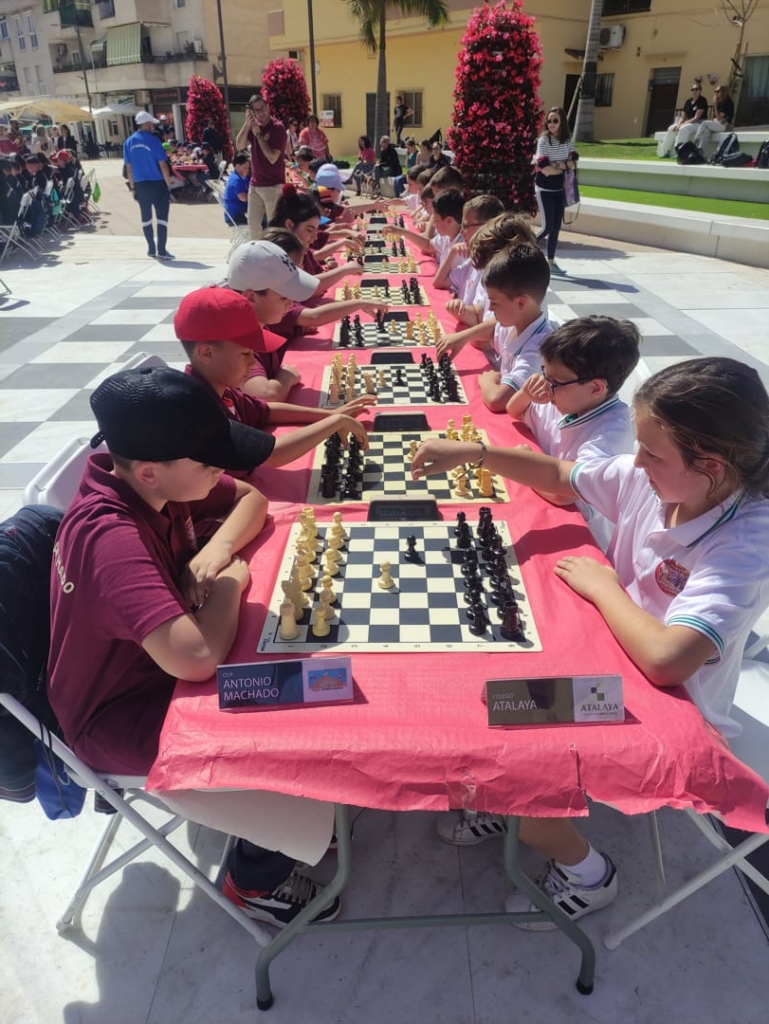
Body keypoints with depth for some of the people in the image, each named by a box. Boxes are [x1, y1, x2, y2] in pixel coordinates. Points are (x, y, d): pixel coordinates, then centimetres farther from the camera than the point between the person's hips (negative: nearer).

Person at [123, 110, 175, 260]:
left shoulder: (129, 142, 6)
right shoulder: (153, 140, -10)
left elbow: (129, 168, 8)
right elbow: (163, 166, -12)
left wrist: (132, 187, 14)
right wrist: (169, 185, -5)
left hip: (140, 185, 5)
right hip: (157, 184, -5)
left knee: (146, 218, 13)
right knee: (162, 217, -2)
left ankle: (151, 248, 21)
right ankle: (161, 250, -8)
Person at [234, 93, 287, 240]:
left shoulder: (278, 128, -11)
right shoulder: (254, 125, 8)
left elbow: (272, 158, -19)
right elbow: (239, 146, -1)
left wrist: (258, 134, -17)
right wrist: (247, 123, -11)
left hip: (273, 186, -7)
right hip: (254, 184, 7)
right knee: (253, 225, 13)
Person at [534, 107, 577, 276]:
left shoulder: (567, 140, 3)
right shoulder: (543, 140, -13)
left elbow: (574, 162, -4)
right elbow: (545, 169, -20)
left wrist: (558, 164, -20)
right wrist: (566, 166, -8)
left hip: (559, 189, 5)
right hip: (544, 189, -5)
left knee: (556, 226, 6)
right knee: (547, 227, -9)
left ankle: (551, 262, 15)